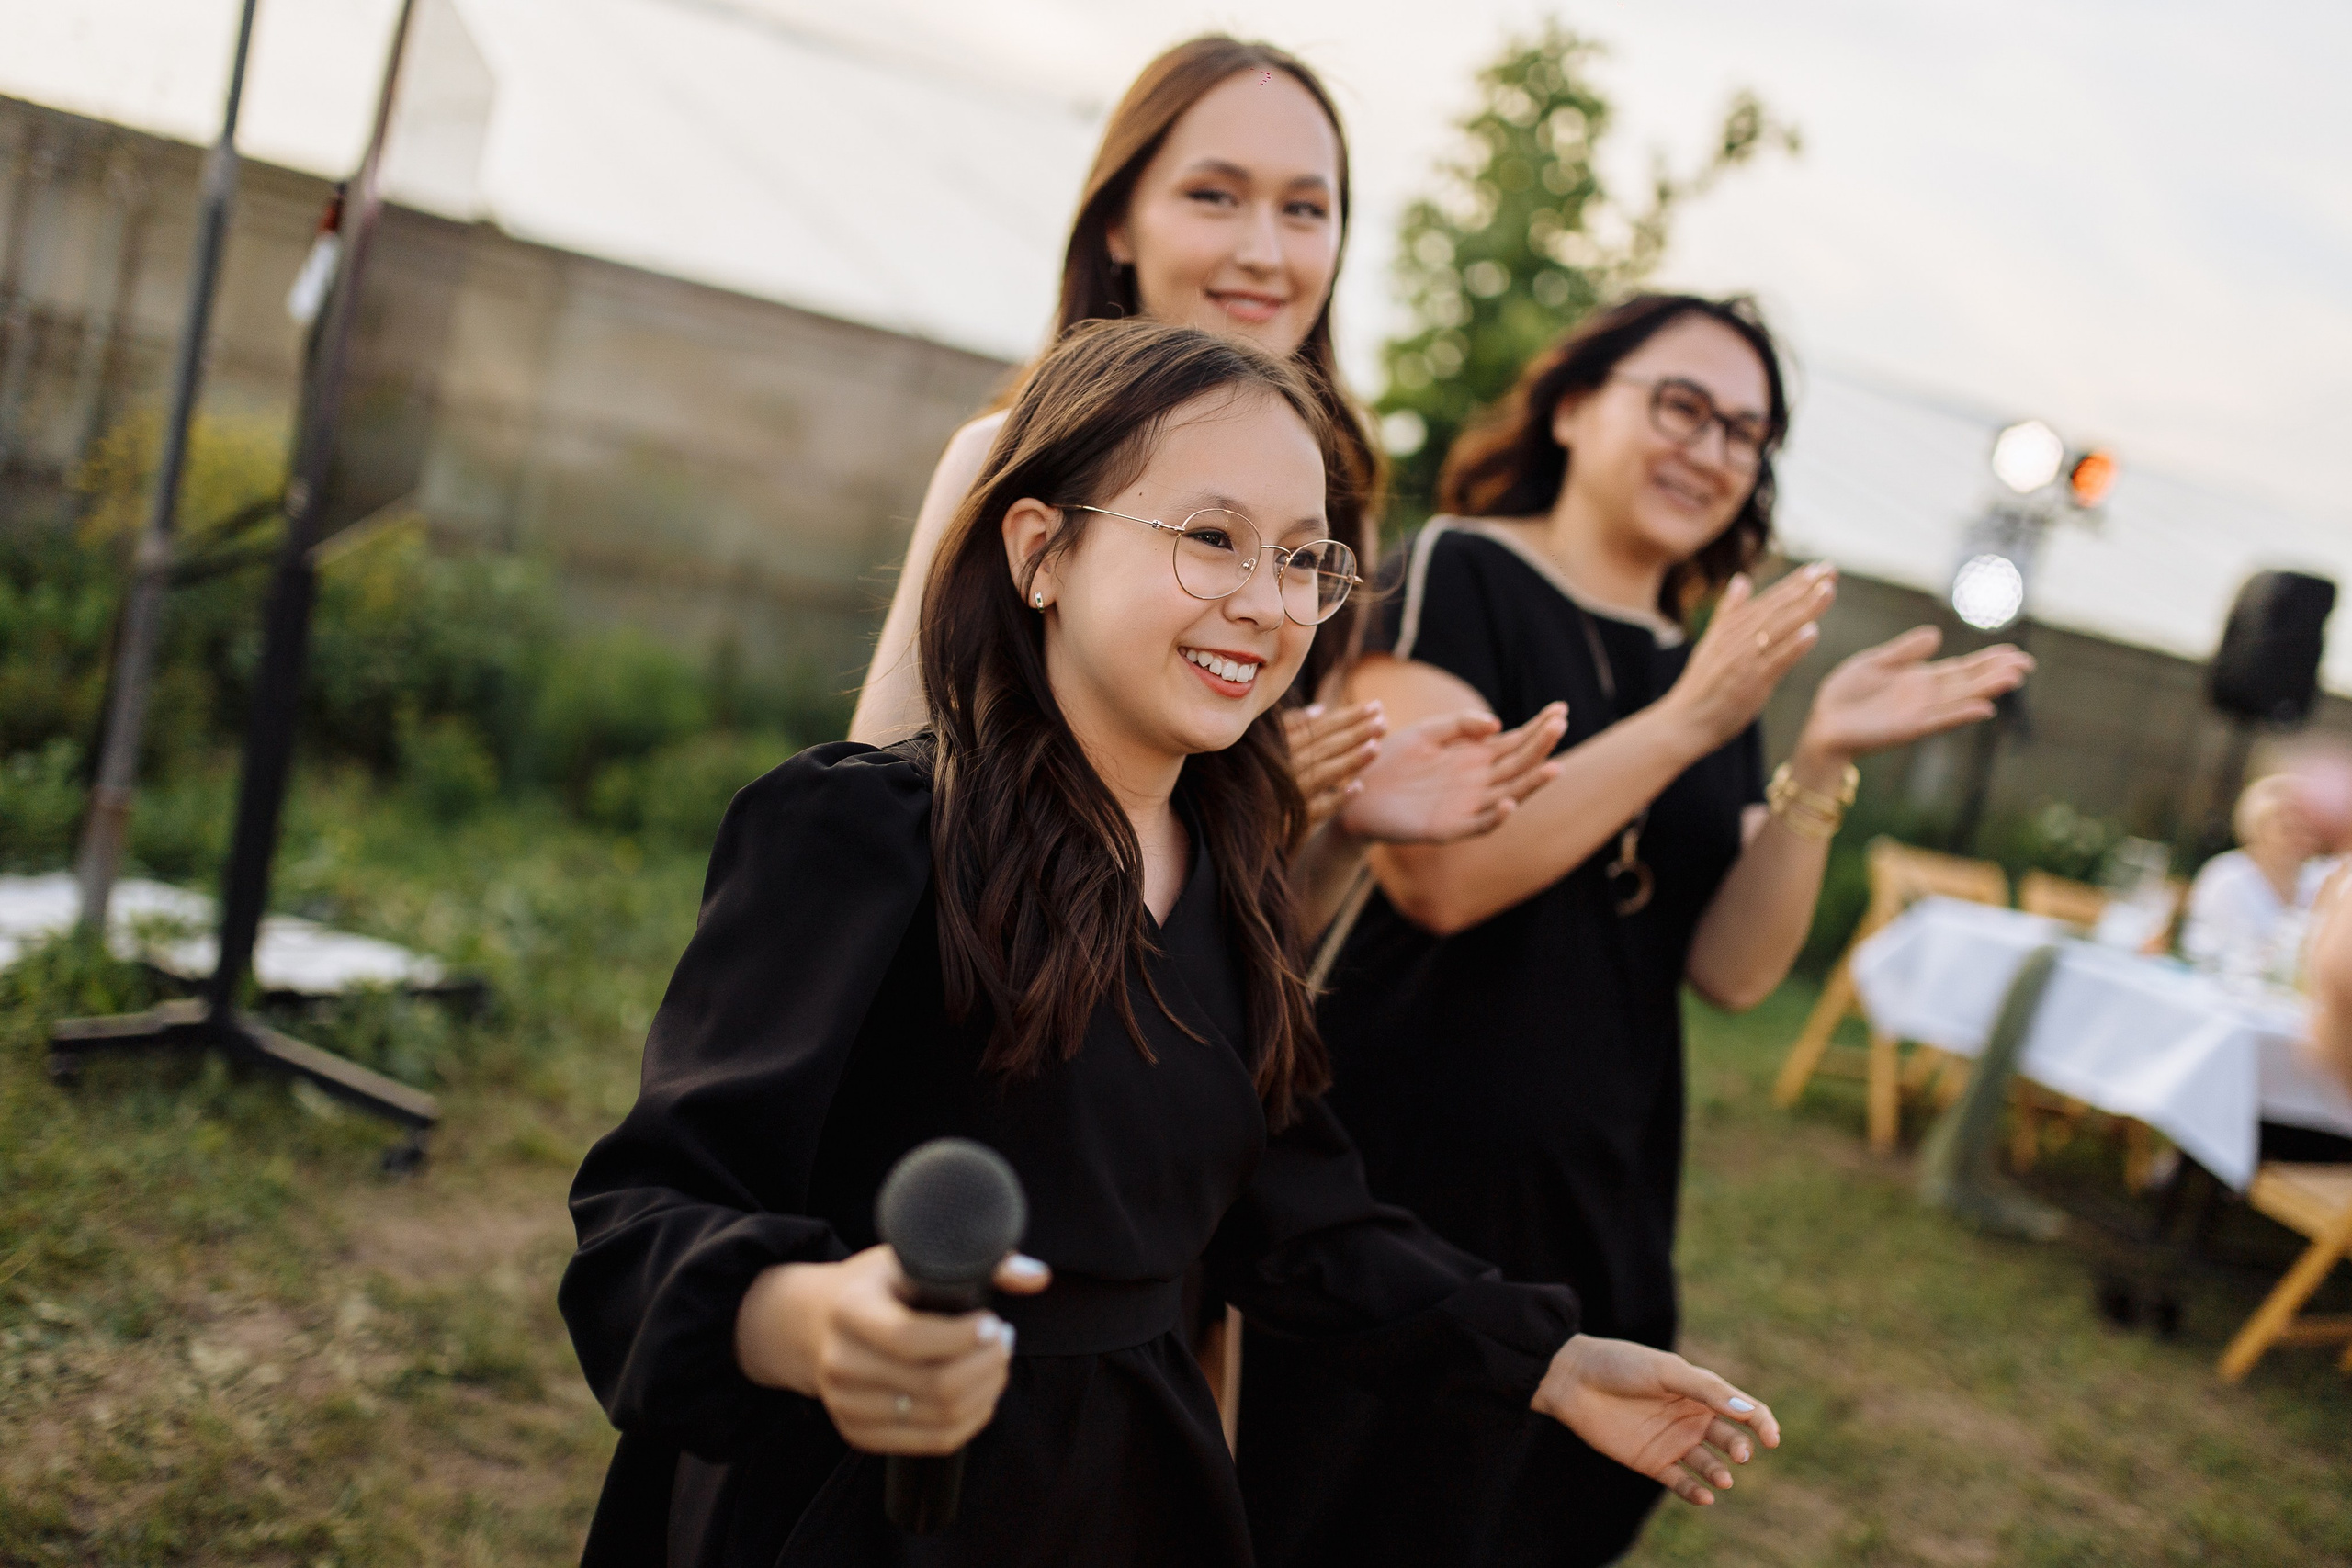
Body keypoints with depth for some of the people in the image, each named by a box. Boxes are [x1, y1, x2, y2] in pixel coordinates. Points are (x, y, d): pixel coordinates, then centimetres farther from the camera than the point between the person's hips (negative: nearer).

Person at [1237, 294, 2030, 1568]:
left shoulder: (1718, 671, 9)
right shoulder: (1462, 573, -9)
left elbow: (1733, 968, 1)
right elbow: (1435, 874, -22)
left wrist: (1822, 761, -11)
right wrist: (1687, 723, -20)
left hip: (1592, 1205, 7)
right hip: (1400, 1175, -6)